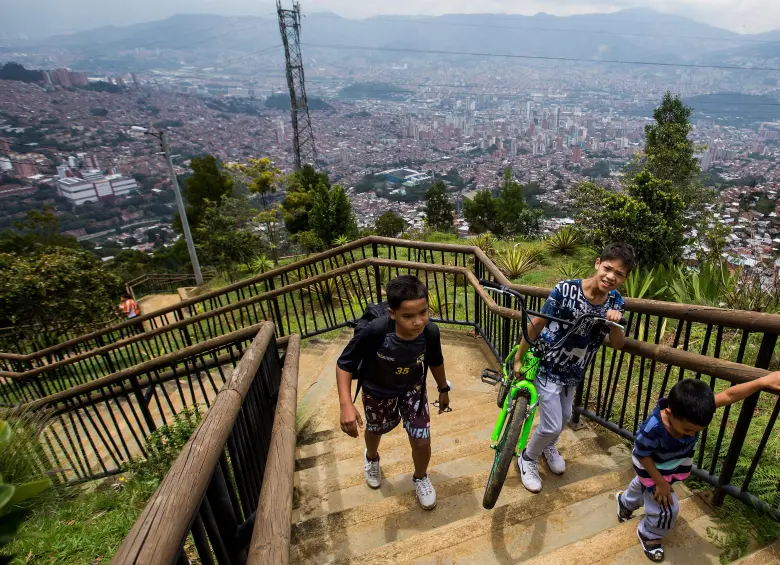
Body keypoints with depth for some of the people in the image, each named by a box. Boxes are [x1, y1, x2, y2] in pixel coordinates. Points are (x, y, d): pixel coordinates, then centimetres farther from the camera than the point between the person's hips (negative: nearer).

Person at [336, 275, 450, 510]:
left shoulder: (430, 332, -31)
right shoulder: (375, 332, -41)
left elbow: (435, 361, -7)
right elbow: (344, 364, -26)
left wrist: (443, 389, 8)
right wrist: (346, 405, -35)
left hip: (413, 389, 1)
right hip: (377, 392, -1)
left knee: (421, 442, 1)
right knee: (376, 430, 26)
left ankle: (420, 478, 38)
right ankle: (372, 458, 64)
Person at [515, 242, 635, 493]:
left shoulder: (615, 301, -11)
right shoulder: (566, 290, -28)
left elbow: (618, 344, -6)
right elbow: (537, 324, -19)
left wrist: (615, 323, -29)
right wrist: (518, 359, -13)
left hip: (574, 372, 6)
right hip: (547, 368, -6)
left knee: (564, 417, 26)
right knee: (551, 426, -2)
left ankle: (548, 446, 57)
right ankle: (528, 458, 28)